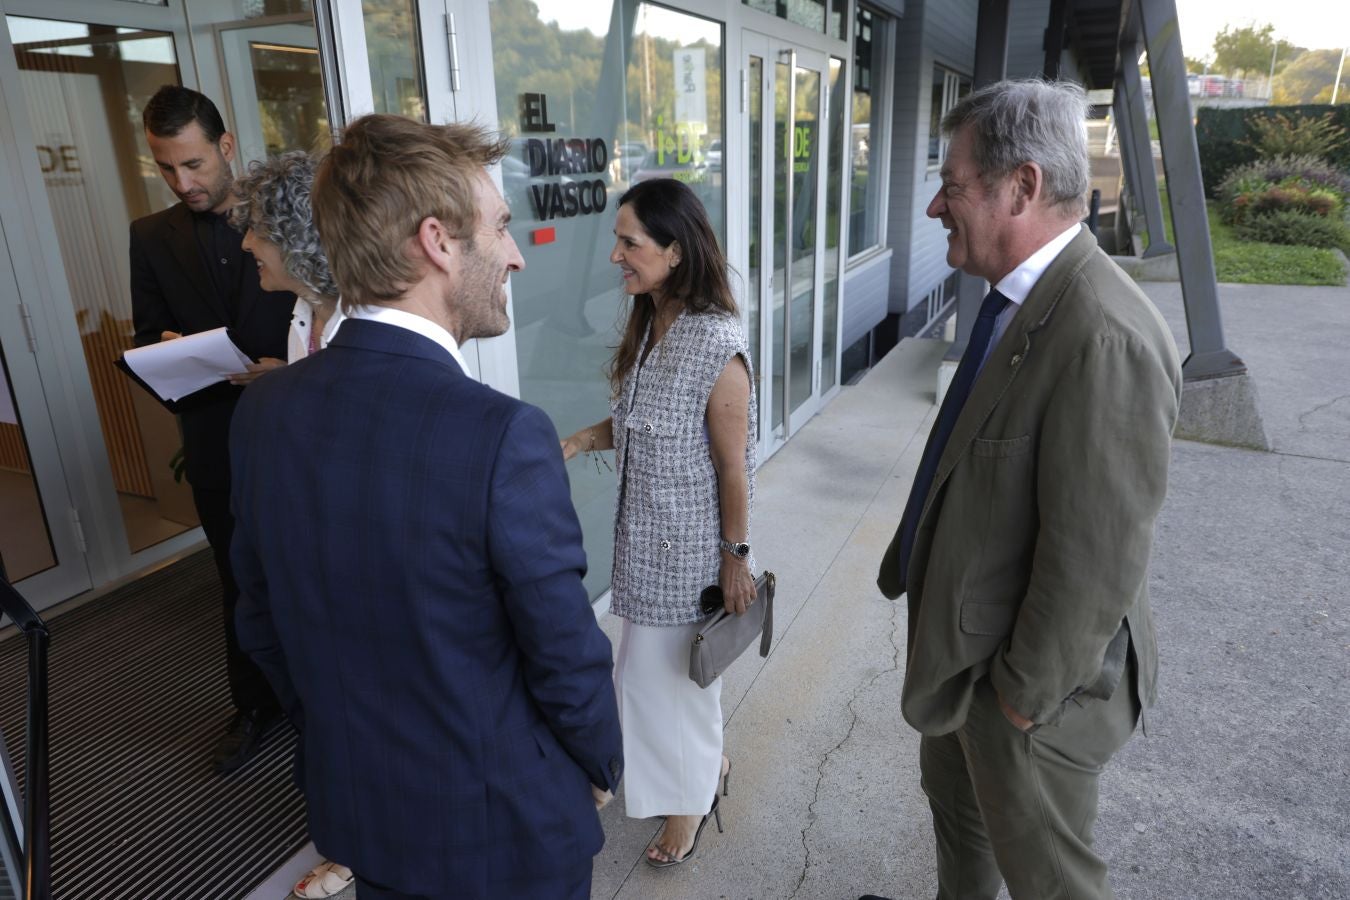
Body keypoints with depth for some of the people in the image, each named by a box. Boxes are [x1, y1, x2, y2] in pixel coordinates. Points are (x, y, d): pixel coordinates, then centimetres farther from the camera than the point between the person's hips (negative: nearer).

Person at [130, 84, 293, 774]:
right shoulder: (151, 238, 6)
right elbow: (148, 342, 8)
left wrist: (288, 370, -20)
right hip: (217, 442, 3)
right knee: (241, 581, 14)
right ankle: (256, 707, 32)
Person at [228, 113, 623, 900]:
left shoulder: (264, 410, -10)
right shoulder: (503, 436, -31)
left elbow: (264, 625, 1)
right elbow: (567, 656, -21)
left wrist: (349, 740, 15)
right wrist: (603, 766, -1)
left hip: (354, 806, 6)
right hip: (503, 823, -5)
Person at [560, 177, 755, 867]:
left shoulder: (715, 343, -24)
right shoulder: (649, 325, 1)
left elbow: (734, 465, -18)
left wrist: (736, 556, -12)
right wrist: (581, 440, -6)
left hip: (689, 545, -8)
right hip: (645, 533, 8)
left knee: (659, 671, 8)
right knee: (676, 665, 23)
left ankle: (691, 798, 35)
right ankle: (709, 765, 48)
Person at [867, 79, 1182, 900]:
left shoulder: (1105, 337, -32)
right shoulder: (1023, 299, 0)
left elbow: (1095, 562, -28)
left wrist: (1025, 694, -17)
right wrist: (915, 559, 14)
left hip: (1023, 676, -9)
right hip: (964, 636, 9)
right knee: (953, 796, 30)